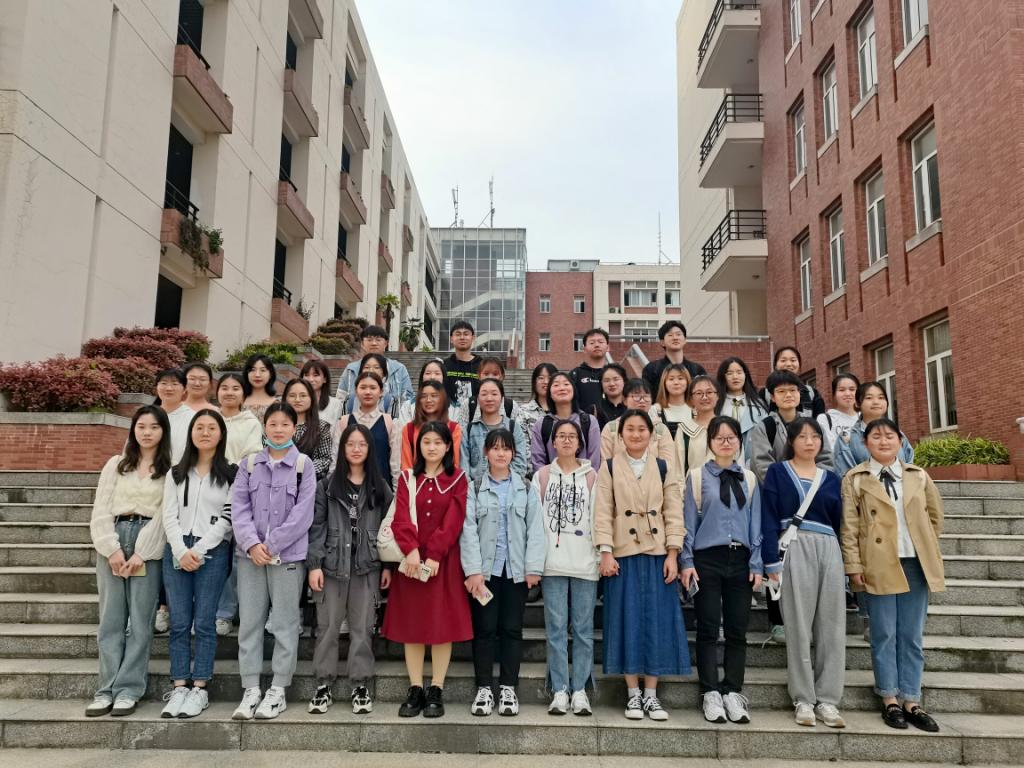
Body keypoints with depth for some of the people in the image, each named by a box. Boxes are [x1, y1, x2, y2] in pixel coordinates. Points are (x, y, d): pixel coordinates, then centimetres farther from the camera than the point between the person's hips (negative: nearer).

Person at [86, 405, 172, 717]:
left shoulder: (171, 469, 5)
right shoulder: (116, 464, 14)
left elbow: (165, 514, -3)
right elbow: (101, 510, 7)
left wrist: (141, 553, -11)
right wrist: (112, 549, -7)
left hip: (149, 545, -2)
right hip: (113, 542, 3)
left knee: (140, 620, -3)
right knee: (111, 619, 2)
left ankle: (129, 689, 4)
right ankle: (106, 688, 8)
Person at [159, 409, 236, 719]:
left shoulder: (231, 473, 3)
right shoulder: (176, 472, 14)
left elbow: (227, 518, -4)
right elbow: (169, 515, 6)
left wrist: (199, 550, -10)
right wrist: (182, 551, -8)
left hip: (213, 551, -3)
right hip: (177, 550, 3)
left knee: (204, 622, -2)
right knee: (179, 622, 2)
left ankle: (200, 690, 5)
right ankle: (179, 688, 8)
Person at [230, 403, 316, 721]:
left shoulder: (304, 465, 0)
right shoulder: (249, 464, 10)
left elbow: (302, 512, -7)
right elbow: (239, 507, 2)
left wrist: (272, 545, -13)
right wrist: (251, 543, -12)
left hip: (288, 554, -3)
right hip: (250, 554, 3)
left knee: (284, 623, 3)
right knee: (249, 622, 6)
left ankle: (278, 691, 13)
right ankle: (251, 690, 16)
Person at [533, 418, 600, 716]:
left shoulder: (592, 477, 8)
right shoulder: (542, 476, 9)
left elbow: (598, 518, 5)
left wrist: (603, 555, -2)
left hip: (585, 562, 0)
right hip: (553, 563, 0)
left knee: (583, 629, 4)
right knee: (556, 628, 2)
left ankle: (580, 690, 13)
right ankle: (559, 691, 10)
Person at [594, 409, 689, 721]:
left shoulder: (664, 468, 8)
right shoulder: (609, 467, 4)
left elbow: (674, 514, 4)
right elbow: (603, 513, -2)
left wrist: (672, 555, -4)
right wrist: (606, 553, -11)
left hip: (657, 554, 1)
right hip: (623, 555, -1)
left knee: (657, 621, 3)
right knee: (627, 621, 2)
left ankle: (651, 694, 15)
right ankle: (633, 694, 14)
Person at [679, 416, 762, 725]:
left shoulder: (749, 479, 11)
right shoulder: (697, 476, 3)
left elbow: (755, 523, 10)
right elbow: (688, 522, 1)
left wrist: (756, 564, 4)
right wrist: (686, 562, -5)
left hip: (740, 560, 3)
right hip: (707, 559, -3)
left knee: (737, 630, 6)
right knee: (708, 629, 1)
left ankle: (733, 694, 16)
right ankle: (711, 694, 10)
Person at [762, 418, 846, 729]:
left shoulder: (831, 478, 16)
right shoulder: (777, 472, 5)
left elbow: (838, 522, 18)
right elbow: (769, 518, -2)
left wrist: (847, 565, 12)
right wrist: (772, 561, -11)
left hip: (829, 551, 4)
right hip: (794, 550, -4)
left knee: (832, 625, 2)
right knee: (799, 625, -2)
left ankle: (827, 700, 10)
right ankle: (803, 700, 6)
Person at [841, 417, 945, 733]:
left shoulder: (918, 476, 10)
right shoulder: (855, 479, 0)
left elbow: (935, 515, 19)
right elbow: (849, 527, -3)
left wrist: (929, 550, 11)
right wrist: (854, 566, -9)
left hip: (916, 564, 3)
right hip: (879, 565, -3)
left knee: (912, 636, 8)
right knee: (884, 634, 3)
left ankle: (911, 701, 16)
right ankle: (890, 700, 13)